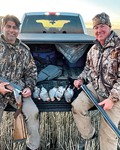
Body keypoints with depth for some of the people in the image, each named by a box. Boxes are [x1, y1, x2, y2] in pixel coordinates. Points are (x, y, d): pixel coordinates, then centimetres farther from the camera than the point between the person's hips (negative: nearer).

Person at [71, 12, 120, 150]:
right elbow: (88, 68, 22)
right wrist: (81, 79, 3)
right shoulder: (94, 49, 6)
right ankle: (89, 135, 13)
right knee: (77, 106, -10)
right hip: (95, 87, 6)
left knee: (108, 131, -4)